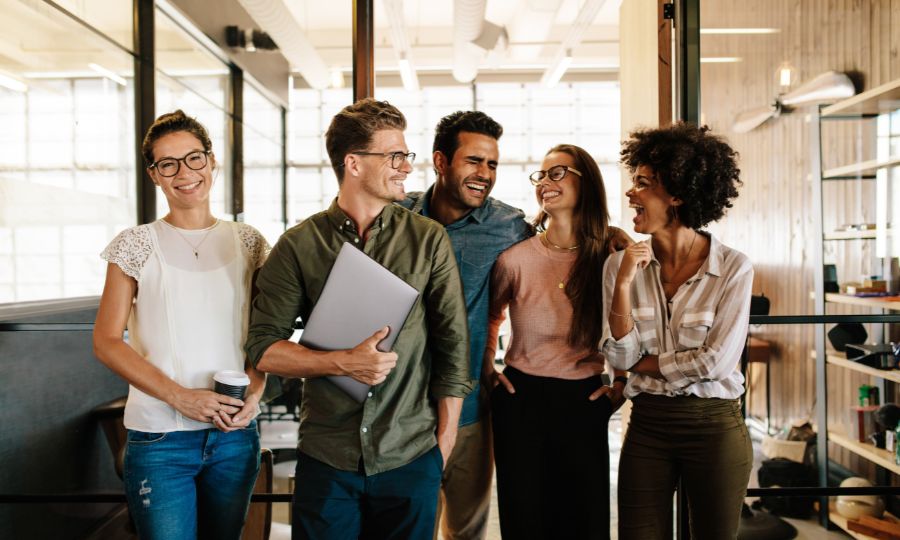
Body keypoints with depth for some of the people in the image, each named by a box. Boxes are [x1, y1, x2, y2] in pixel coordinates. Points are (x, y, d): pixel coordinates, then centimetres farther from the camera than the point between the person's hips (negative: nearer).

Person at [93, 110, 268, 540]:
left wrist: (254, 392, -8)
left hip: (235, 432, 3)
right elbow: (107, 341, -5)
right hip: (159, 438, -3)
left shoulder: (247, 242, 5)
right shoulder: (136, 245, -2)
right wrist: (179, 396, -15)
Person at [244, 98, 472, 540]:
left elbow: (453, 345, 2)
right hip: (326, 458, 0)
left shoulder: (429, 240, 0)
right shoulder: (298, 246, -1)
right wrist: (343, 362, -18)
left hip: (412, 458, 1)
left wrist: (443, 443, 1)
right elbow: (263, 348, -3)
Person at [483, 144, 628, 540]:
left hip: (585, 402, 1)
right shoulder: (516, 258, -7)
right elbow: (489, 315, 14)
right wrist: (486, 370, 8)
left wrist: (621, 383, 3)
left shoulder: (611, 256, -4)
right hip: (521, 399, 0)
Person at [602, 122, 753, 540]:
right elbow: (620, 358, -5)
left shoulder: (733, 267, -10)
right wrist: (623, 284, -16)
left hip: (714, 427, -2)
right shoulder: (621, 263, -2)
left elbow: (715, 362, -14)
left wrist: (644, 364, -5)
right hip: (647, 425, 2)